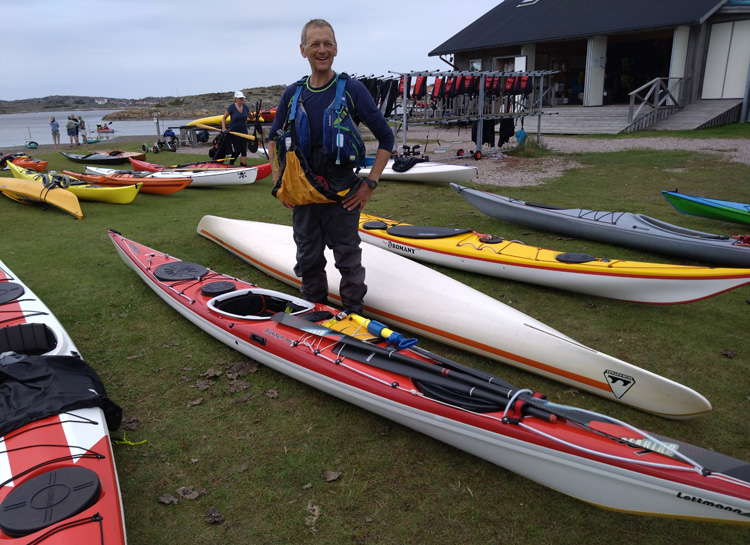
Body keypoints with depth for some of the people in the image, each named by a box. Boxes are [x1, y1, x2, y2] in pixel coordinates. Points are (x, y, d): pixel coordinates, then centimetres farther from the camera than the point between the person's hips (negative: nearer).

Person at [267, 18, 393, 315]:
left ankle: (353, 312, 25)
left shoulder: (352, 89, -6)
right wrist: (278, 181, 7)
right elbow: (274, 139, 17)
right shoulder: (293, 94, 4)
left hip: (343, 194, -3)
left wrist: (370, 183, -9)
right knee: (308, 259, 15)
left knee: (348, 259, 6)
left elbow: (386, 138, -4)